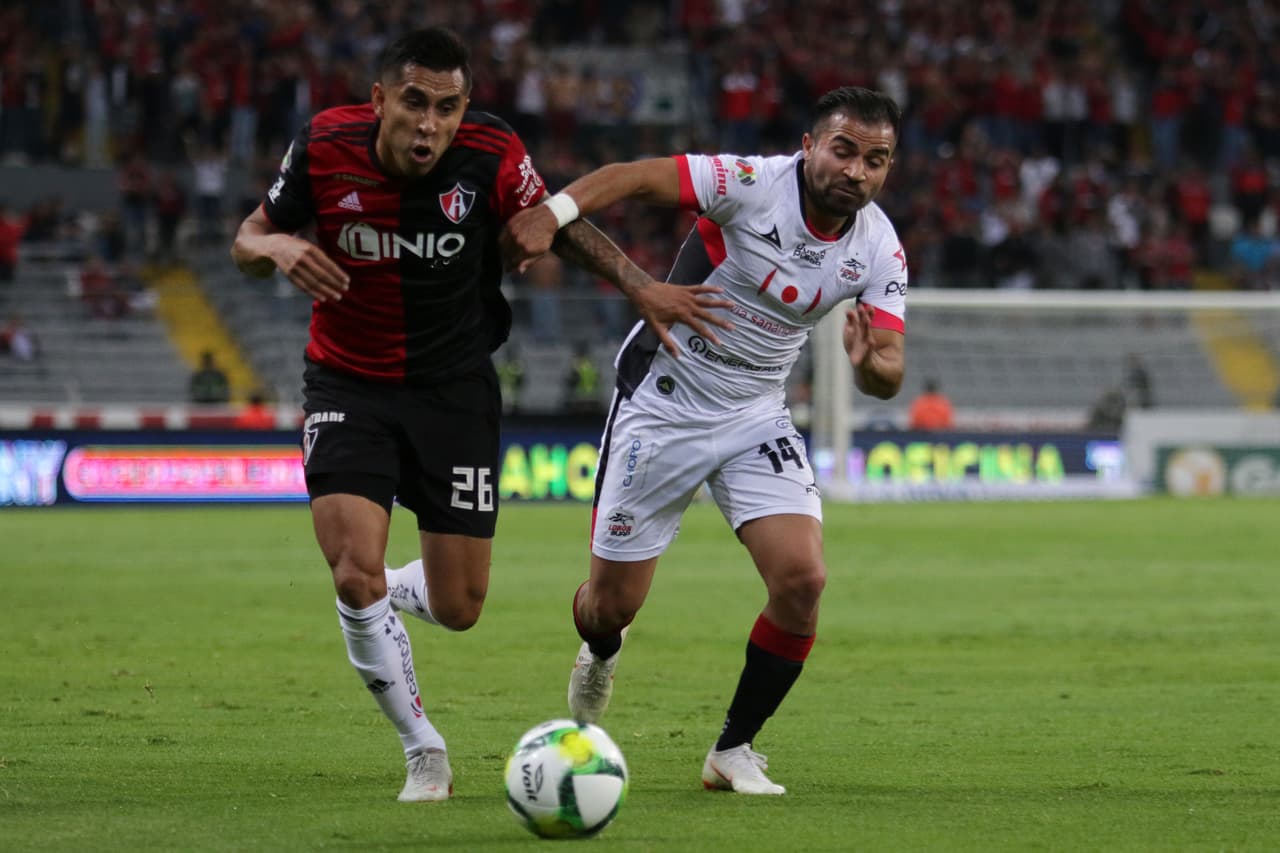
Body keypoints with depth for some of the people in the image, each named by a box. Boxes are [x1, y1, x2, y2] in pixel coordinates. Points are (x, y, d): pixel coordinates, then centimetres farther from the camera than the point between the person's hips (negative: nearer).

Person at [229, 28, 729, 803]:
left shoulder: (491, 156, -18)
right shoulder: (326, 147, -17)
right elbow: (249, 238, -3)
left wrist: (640, 285, -13)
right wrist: (277, 248, -27)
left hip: (455, 388, 1)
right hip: (350, 384, -1)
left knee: (458, 609, 2)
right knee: (356, 574, -20)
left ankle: (390, 592, 41)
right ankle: (423, 748, 2)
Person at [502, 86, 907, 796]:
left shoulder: (880, 249, -8)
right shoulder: (754, 184, -22)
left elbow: (889, 376, -12)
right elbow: (632, 176, -27)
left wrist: (871, 365, -36)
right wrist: (551, 214, -44)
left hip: (756, 417, 3)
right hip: (661, 409, -3)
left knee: (802, 580, -17)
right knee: (613, 603, 3)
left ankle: (734, 750, 3)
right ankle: (599, 657, 44)